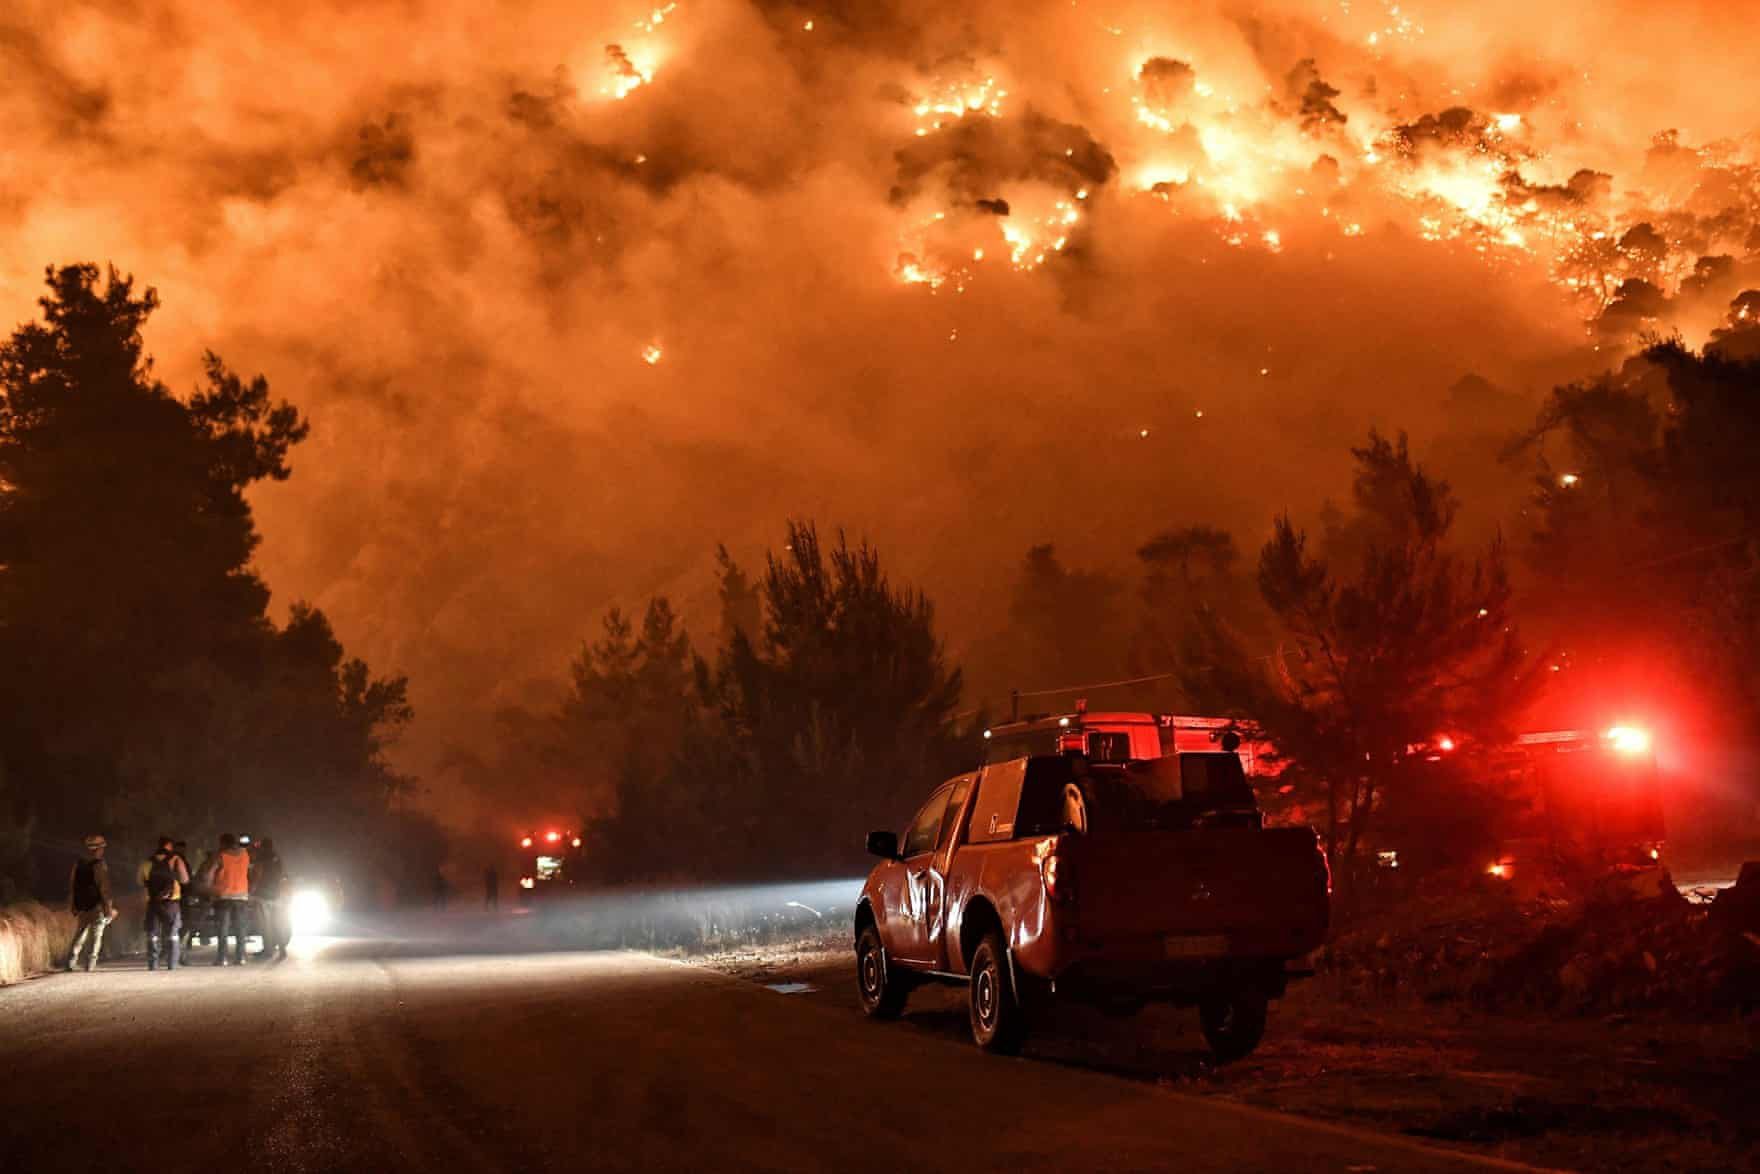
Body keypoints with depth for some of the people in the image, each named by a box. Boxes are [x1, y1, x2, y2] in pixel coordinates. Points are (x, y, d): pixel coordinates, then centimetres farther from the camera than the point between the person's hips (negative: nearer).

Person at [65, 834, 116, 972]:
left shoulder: (78, 865, 6)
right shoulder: (100, 865, -11)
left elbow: (71, 886, 9)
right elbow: (104, 888, -14)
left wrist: (73, 906, 16)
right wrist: (109, 907, -8)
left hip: (81, 907, 5)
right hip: (97, 906, -5)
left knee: (80, 934, 16)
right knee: (96, 935, 3)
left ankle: (72, 957, 1)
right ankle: (91, 964, -2)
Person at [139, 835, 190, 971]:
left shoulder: (147, 862, 3)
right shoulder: (175, 860, -5)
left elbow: (141, 882, 12)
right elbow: (185, 880, -3)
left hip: (153, 902, 2)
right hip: (171, 901, -2)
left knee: (152, 934, 9)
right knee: (172, 934, 6)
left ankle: (152, 963, 4)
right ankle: (172, 963, 0)